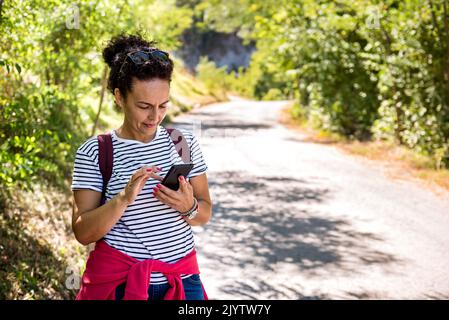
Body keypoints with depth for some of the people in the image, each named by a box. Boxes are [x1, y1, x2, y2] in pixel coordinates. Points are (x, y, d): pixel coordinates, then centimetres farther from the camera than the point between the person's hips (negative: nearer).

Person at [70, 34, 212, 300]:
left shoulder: (184, 141, 2)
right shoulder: (93, 152, -7)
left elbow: (205, 215, 7)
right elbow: (83, 233, -10)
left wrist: (189, 207, -15)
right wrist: (123, 199, -25)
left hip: (182, 278, 3)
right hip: (119, 281, -3)